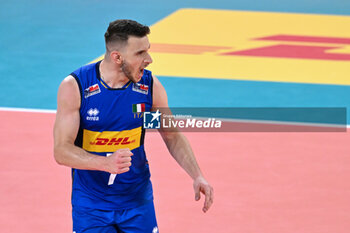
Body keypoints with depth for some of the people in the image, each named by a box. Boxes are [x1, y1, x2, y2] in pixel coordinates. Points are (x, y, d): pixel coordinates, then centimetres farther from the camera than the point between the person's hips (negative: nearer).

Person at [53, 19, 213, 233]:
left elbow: (173, 136, 6)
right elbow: (61, 151, -19)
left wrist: (197, 176, -8)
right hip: (91, 205, -2)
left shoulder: (150, 85, -8)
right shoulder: (74, 87, -16)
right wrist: (106, 163, -36)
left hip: (137, 201, 2)